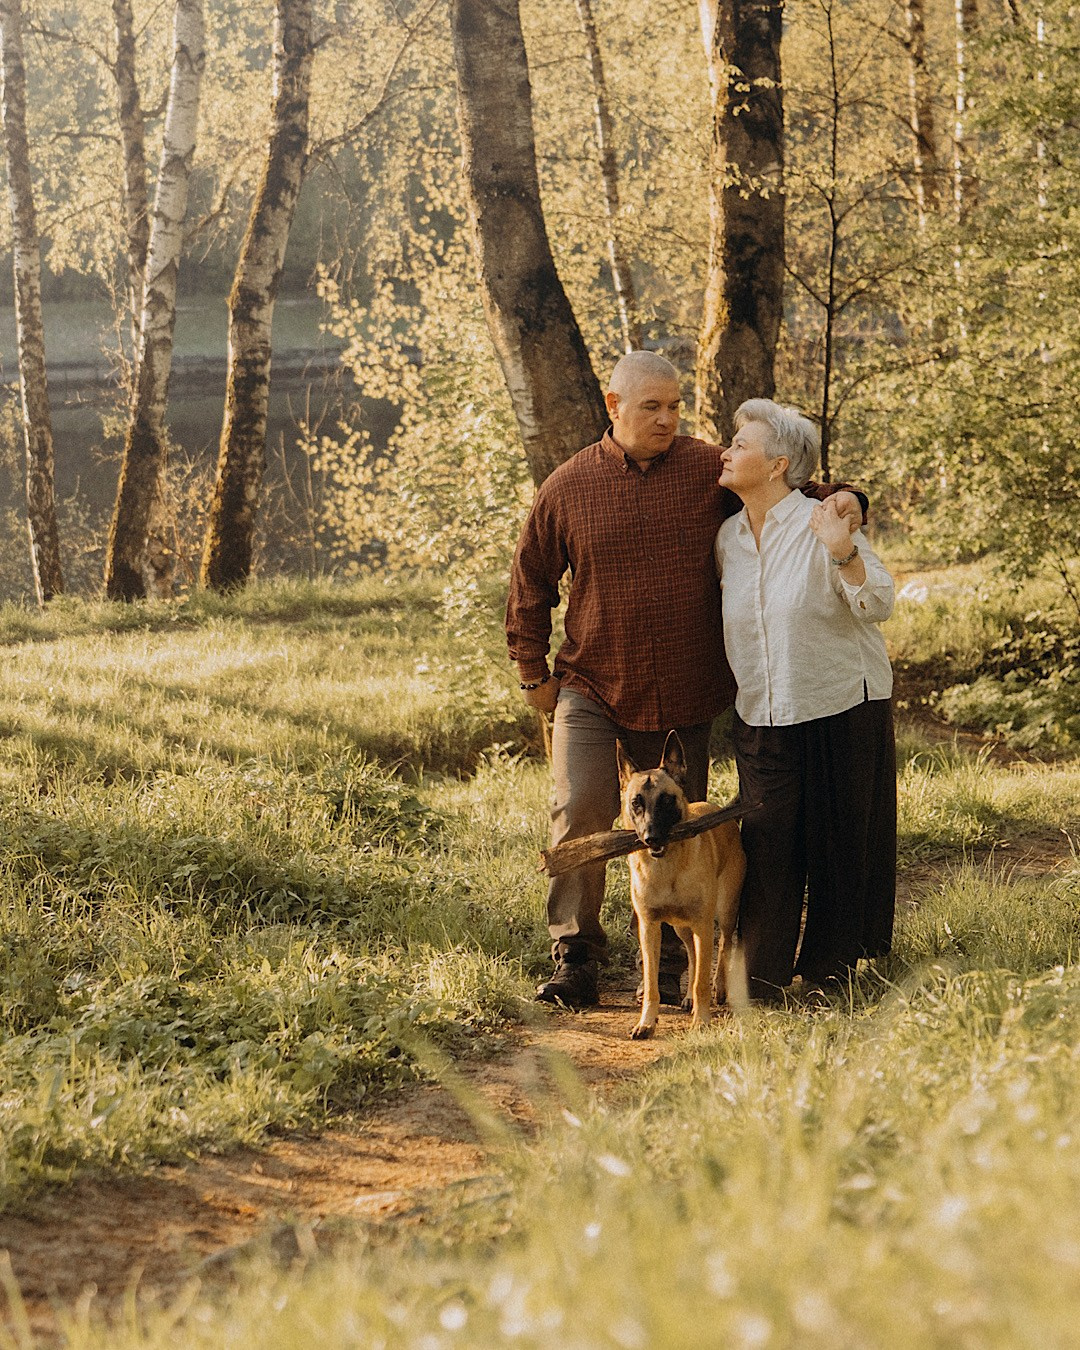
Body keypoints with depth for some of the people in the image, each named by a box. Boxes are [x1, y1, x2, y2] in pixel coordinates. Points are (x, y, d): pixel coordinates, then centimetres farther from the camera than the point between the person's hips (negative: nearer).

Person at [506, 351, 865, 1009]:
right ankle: (576, 960, -2)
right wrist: (534, 672, 10)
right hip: (592, 688, -1)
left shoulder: (709, 470, -2)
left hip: (684, 696, 1)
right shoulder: (569, 486, -1)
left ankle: (668, 966, 21)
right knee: (581, 811, -14)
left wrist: (839, 500, -16)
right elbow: (531, 581, 10)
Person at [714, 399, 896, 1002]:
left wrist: (842, 552, -32)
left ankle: (830, 964, 17)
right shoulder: (729, 536, 6)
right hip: (763, 716, 5)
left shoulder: (821, 526, -13)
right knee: (766, 842, 0)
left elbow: (879, 605, -17)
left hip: (841, 709, -5)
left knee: (839, 843, 5)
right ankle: (760, 974, 4)